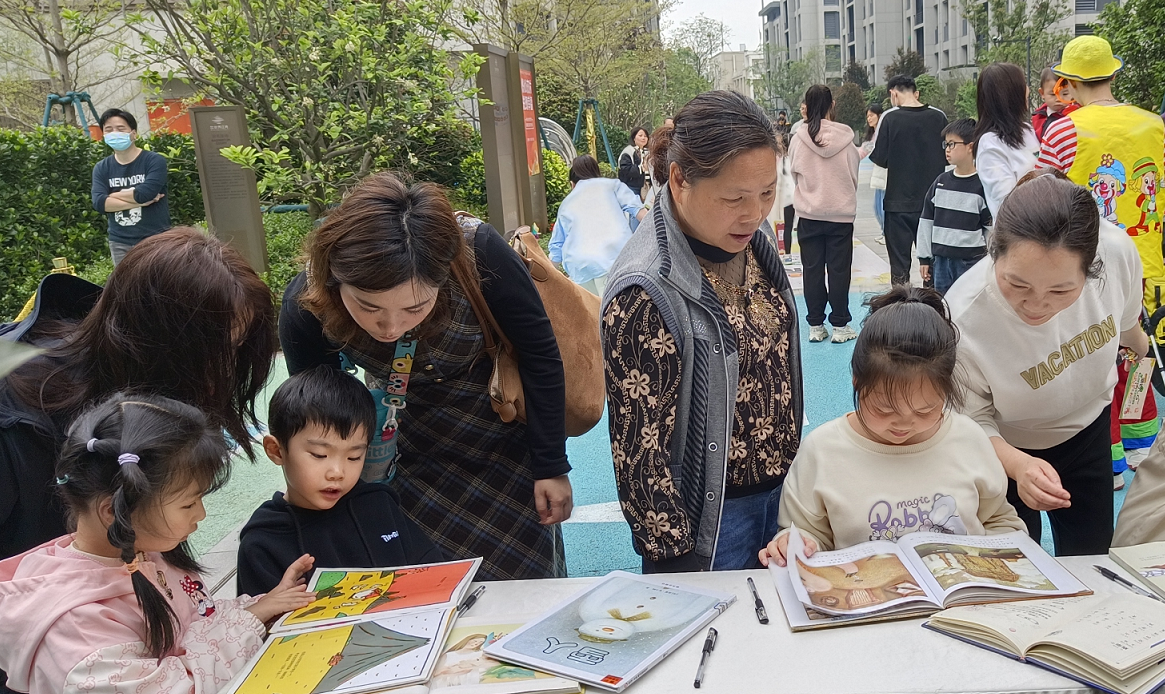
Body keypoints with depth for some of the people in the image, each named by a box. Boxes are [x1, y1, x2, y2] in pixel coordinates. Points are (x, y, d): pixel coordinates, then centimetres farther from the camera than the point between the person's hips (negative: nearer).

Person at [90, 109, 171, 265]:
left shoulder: (154, 160, -5)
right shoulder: (101, 168, 8)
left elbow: (144, 193, -19)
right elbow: (99, 203, -7)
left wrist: (113, 195, -4)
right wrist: (138, 201, -14)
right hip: (120, 243, 4)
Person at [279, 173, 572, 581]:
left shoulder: (480, 256, -33)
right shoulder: (305, 307, -27)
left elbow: (540, 356, -17)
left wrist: (551, 466, -10)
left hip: (504, 440, -1)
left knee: (524, 580, 9)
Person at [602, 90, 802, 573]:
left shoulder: (753, 241, -4)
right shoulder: (645, 290, -27)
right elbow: (640, 449, -22)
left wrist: (798, 473, 15)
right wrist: (678, 560, -17)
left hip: (783, 493, 7)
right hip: (712, 522, -7)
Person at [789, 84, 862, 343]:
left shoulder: (799, 138, -8)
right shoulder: (844, 137, -7)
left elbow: (794, 173, 4)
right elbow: (854, 176, 2)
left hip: (809, 214, 1)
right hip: (841, 213, 0)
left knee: (812, 269, 8)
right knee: (839, 269, 6)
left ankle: (815, 326, 12)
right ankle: (840, 326, 10)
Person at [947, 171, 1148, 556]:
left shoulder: (1116, 250, -30)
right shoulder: (963, 322, -42)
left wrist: (1138, 343, 18)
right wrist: (1019, 465, -44)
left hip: (1087, 428, 4)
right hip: (1006, 448, -3)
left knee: (1089, 562, 19)